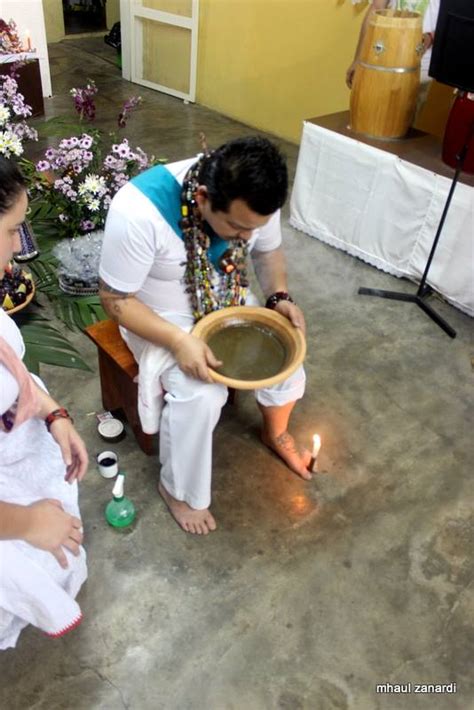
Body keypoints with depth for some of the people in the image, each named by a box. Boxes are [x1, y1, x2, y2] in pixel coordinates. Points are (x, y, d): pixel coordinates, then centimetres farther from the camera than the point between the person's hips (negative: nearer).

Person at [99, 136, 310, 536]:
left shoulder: (253, 200, -19)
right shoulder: (139, 212, -35)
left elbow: (269, 251, 2)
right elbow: (115, 298, -24)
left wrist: (280, 298, -17)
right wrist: (180, 341, -35)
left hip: (229, 303, 5)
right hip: (163, 317, -5)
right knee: (201, 395, -25)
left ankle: (276, 432, 25)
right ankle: (178, 488, 3)